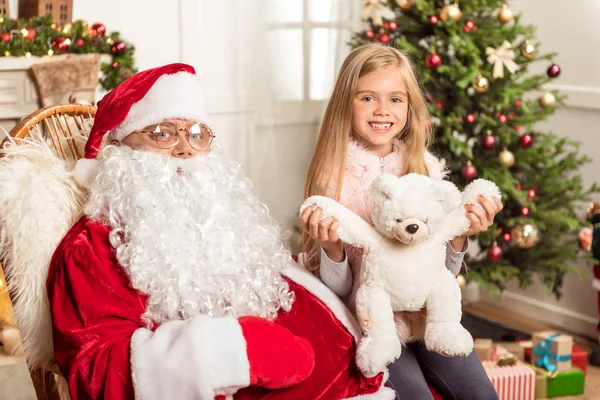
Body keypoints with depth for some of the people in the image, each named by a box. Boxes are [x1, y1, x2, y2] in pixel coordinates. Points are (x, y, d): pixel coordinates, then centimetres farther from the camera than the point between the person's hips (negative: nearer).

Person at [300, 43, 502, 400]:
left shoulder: (426, 167, 1)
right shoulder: (334, 176, -7)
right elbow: (338, 287, -4)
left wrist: (460, 236, -11)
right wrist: (332, 247, -23)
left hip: (427, 313, 3)